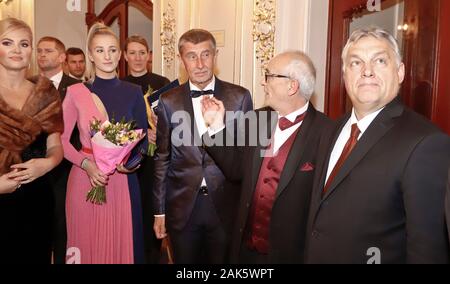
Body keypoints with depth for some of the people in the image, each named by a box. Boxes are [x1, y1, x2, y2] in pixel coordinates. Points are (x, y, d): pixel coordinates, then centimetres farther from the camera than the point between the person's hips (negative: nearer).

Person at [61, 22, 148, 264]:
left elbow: (143, 139, 5)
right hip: (85, 178, 0)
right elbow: (61, 140, 1)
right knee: (87, 243, 9)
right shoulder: (75, 92, -1)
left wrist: (131, 159, -14)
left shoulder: (133, 92, 2)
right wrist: (87, 164, -14)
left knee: (121, 243, 8)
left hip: (122, 179, 1)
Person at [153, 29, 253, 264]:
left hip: (226, 206, 0)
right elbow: (162, 158, 5)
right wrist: (159, 211, 6)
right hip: (182, 207, 1)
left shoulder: (239, 97, -3)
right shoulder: (168, 101, 0)